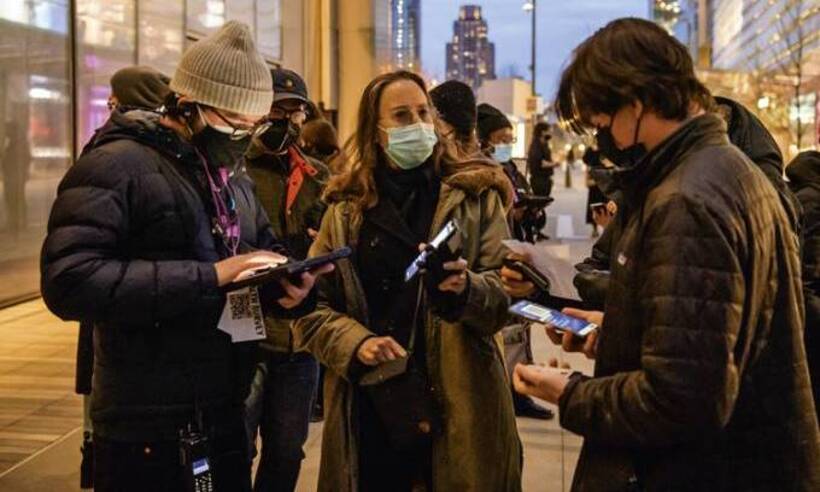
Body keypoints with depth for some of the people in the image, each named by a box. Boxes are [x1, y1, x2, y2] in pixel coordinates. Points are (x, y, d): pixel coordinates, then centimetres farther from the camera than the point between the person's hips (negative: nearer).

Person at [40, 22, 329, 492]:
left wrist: (292, 284, -7)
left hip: (225, 417, 8)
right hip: (147, 432, -7)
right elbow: (68, 280, -25)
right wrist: (210, 276, -27)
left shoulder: (235, 178, 13)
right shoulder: (117, 165, -14)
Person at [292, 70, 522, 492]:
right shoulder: (346, 209, 7)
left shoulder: (476, 195, 2)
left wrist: (467, 290, -27)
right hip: (370, 402, 1)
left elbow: (507, 291, -5)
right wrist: (355, 342, -12)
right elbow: (311, 307, 6)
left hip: (459, 402, -1)